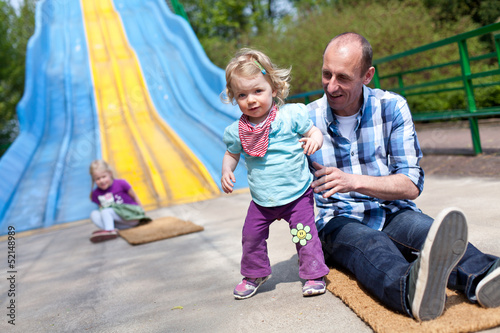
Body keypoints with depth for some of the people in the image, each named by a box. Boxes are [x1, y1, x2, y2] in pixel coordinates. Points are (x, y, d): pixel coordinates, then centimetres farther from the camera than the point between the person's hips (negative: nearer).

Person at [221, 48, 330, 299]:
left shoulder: (291, 115, -11)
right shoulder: (237, 130, -2)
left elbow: (313, 131, 0)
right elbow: (231, 154, 15)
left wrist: (315, 140, -23)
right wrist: (226, 172, -4)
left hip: (297, 194, -3)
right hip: (262, 201, 4)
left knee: (304, 233, -5)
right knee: (251, 236, 8)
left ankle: (314, 274, 16)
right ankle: (254, 274, 32)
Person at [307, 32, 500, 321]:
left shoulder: (391, 107, -1)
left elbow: (412, 184, -5)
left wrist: (354, 181, -20)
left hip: (393, 213, 2)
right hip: (339, 222, -1)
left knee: (425, 229, -33)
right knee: (369, 243, -37)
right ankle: (411, 289, -69)